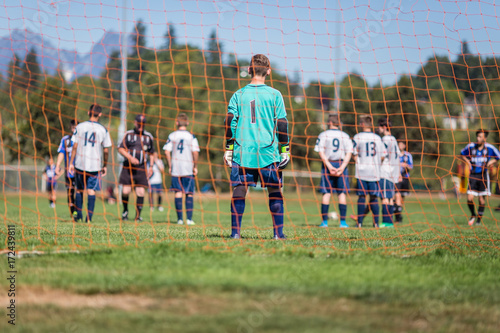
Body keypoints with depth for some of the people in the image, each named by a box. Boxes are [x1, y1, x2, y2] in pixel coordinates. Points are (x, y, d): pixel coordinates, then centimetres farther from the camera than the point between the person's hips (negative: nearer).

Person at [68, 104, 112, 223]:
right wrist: (105, 166, 12)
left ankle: (78, 215, 14)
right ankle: (89, 217, -4)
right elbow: (106, 151, 0)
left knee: (79, 190, 14)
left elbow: (75, 146, -1)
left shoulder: (80, 127, 0)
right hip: (95, 165, -1)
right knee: (91, 190, 2)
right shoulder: (103, 130, -1)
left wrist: (71, 163, 4)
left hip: (80, 163, 1)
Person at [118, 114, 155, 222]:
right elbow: (120, 149, 1)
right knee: (125, 191, -9)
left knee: (141, 193, -6)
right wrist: (130, 157, -15)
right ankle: (125, 211, 17)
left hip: (142, 168, 1)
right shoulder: (128, 134, 7)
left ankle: (138, 215, 4)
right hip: (128, 167, -1)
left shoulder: (149, 137, 13)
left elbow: (151, 153, 20)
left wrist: (151, 167, 9)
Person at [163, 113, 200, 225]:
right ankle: (189, 218, -3)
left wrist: (170, 166, 7)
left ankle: (180, 218, 3)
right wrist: (195, 166, 1)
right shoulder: (191, 136, -2)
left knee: (178, 192, 6)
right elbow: (195, 152, -9)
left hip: (175, 168, 1)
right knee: (189, 194, 4)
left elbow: (167, 152, -2)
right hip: (188, 168, -1)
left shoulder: (172, 136, 3)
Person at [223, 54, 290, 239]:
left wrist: (228, 149, 9)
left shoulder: (238, 95, 6)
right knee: (274, 191, 6)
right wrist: (285, 150, 7)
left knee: (239, 190, 3)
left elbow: (230, 123, 4)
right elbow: (282, 124, 1)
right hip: (268, 152, -1)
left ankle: (235, 232, -1)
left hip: (242, 152, 1)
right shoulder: (274, 95, 1)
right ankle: (278, 233, 4)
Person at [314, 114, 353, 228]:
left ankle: (324, 221, -2)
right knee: (342, 193, 2)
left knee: (326, 193, 1)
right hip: (341, 164, 1)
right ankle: (343, 221, -2)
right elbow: (349, 153, -1)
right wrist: (342, 167, -9)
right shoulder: (345, 136, 8)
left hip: (327, 164, -1)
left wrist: (329, 166, -10)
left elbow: (321, 153, -6)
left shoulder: (323, 135, 4)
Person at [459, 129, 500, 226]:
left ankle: (479, 219, 16)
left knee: (481, 199, 0)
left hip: (483, 175, -1)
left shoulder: (489, 148, -1)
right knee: (470, 198, -8)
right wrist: (467, 161, 4)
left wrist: (492, 162, -7)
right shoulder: (470, 146, 3)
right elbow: (462, 154, 20)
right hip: (473, 175, 1)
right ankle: (473, 215, 19)